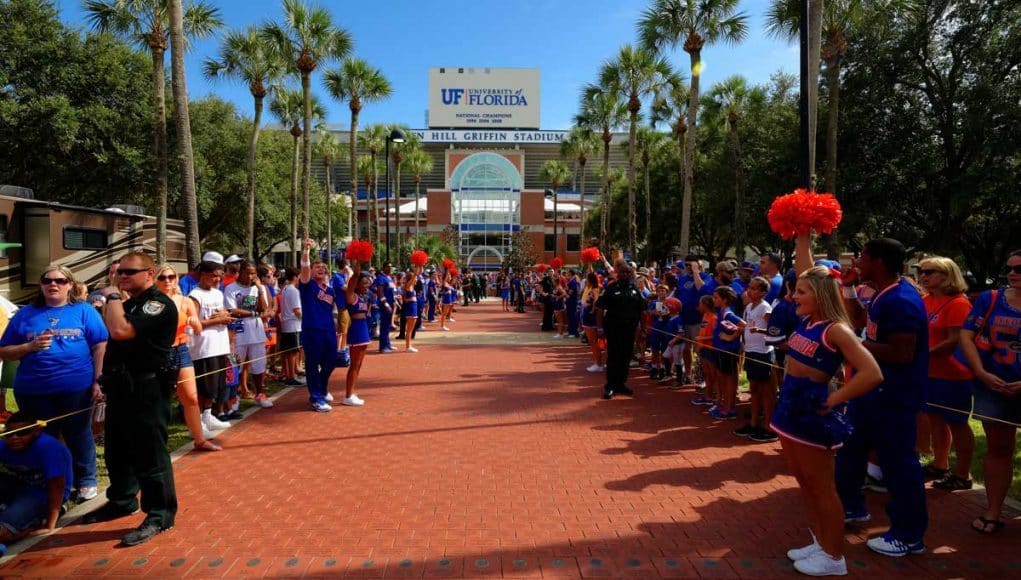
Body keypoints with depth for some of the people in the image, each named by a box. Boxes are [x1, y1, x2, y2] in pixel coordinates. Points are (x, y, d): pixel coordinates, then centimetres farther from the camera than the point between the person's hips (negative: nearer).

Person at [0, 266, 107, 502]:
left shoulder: (84, 310, 1)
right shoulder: (26, 314, 8)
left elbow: (100, 347, -3)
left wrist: (97, 381, -9)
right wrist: (30, 346, -11)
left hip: (76, 388, -2)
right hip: (33, 391, 3)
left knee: (78, 436, 10)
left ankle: (86, 482, 25)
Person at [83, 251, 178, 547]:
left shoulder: (159, 304, -15)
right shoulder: (129, 303, 16)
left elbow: (120, 331, -27)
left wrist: (113, 298, -14)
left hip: (146, 389, -10)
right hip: (121, 386, 10)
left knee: (149, 453, -4)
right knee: (118, 449, 21)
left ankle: (160, 514, 6)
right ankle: (121, 501, 38)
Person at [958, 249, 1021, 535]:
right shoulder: (990, 299, -2)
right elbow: (966, 336, -3)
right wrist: (981, 374, -13)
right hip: (993, 386, 1)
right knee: (998, 448, 11)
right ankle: (993, 512, 20)